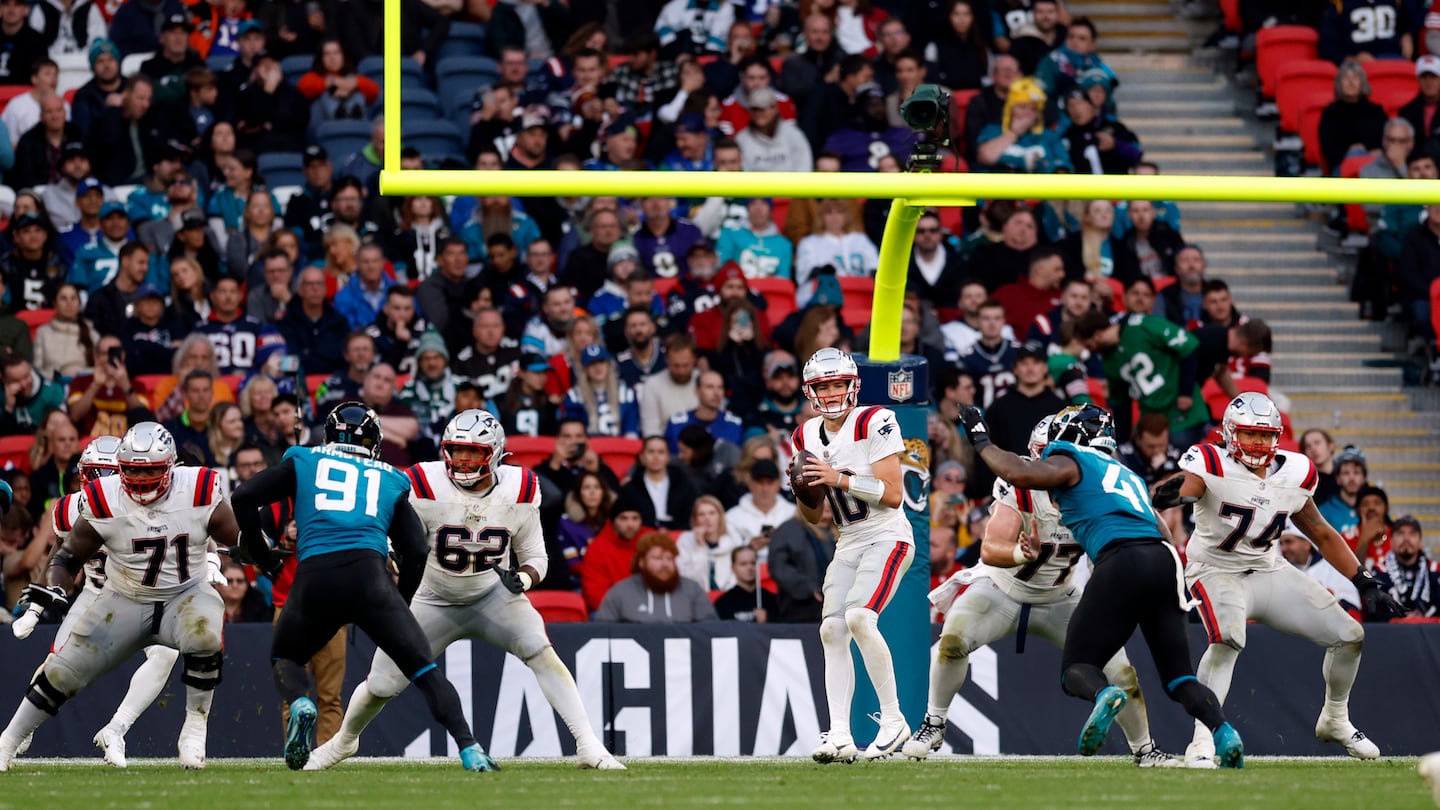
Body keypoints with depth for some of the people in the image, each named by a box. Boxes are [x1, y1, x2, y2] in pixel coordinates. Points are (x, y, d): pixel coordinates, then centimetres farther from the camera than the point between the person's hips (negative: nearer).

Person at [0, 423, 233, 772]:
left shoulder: (199, 495, -15)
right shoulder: (104, 503, -14)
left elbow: (238, 540, -4)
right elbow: (70, 556, -3)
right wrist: (54, 588, -21)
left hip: (186, 595, -1)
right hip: (125, 599, 1)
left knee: (205, 638, -35)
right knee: (64, 672, -4)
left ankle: (195, 728, -14)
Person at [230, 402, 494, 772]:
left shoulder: (304, 463, 21)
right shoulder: (389, 480, 24)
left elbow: (244, 497, 12)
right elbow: (417, 551, 18)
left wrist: (260, 554, 25)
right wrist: (399, 605, 30)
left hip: (313, 578, 0)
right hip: (369, 573, 0)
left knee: (285, 659, 25)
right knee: (424, 670, 5)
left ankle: (300, 704, -9)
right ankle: (469, 748, -13)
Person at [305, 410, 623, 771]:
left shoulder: (519, 492, -14)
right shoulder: (425, 488, -20)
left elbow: (535, 558, -4)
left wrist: (522, 579, -26)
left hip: (494, 595, 0)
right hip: (436, 602, 0)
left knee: (540, 650, -26)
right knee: (381, 684, 1)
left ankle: (589, 747, -22)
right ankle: (344, 741, 35)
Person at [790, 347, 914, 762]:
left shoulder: (874, 424, -13)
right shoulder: (807, 436, 8)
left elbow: (892, 495, -18)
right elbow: (814, 517, 14)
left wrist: (839, 479, -23)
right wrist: (803, 491, -7)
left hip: (886, 537, -7)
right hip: (848, 545, 7)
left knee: (859, 617, -24)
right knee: (832, 630, -7)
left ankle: (893, 720, -14)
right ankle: (839, 735, -9)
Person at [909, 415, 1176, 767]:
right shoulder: (1019, 489, -30)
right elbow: (990, 551, -39)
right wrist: (1022, 554, -61)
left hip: (1060, 600, 3)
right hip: (1003, 590, -3)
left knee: (1121, 671, -4)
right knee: (953, 639, -30)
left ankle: (1145, 749, 21)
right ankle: (934, 726, -7)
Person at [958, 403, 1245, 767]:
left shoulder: (1070, 462, 12)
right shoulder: (1128, 476, 32)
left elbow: (1018, 473, -4)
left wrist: (982, 442, 12)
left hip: (1121, 563, -6)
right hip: (1165, 560, 6)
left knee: (1076, 669, 3)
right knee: (1179, 679, 11)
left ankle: (1104, 694, -33)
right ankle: (1224, 732, -15)